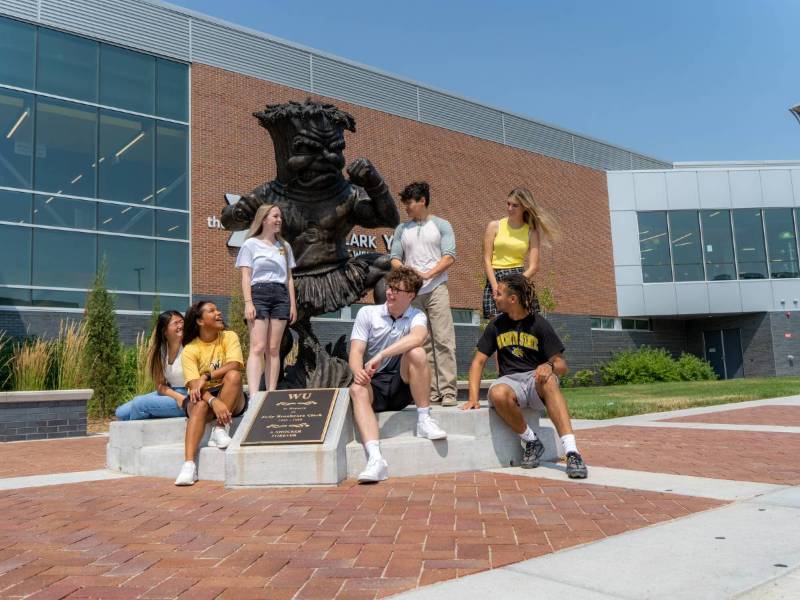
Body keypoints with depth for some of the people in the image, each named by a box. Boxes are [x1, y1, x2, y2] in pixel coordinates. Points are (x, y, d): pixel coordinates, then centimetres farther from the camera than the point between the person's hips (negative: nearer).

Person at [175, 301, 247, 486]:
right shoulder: (190, 350, -5)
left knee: (233, 375, -29)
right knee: (200, 404, -35)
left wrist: (205, 377, -27)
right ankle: (189, 464, -43)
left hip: (232, 399, 1)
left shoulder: (229, 337, -2)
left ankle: (220, 429, -26)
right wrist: (214, 401, -35)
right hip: (203, 396, 0)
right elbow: (194, 384, -18)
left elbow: (234, 365, -19)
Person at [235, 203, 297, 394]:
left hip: (280, 295, 4)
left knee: (274, 349, 2)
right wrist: (248, 303, -12)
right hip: (259, 293, -4)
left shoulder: (284, 246, 18)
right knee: (258, 347, -13)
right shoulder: (251, 244, 6)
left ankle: (271, 393, 3)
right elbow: (246, 276, -1)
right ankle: (253, 395, -20)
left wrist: (293, 304, 9)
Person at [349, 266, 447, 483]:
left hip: (402, 385, 0)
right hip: (373, 384, 1)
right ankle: (375, 459, -49)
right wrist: (358, 371, -30)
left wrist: (380, 356, -35)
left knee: (416, 353, -28)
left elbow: (417, 338, -24)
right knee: (357, 390, -34)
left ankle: (424, 420, -19)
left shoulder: (417, 317, 1)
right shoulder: (367, 313, 2)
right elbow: (356, 352, -6)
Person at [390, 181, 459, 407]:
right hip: (412, 293, 4)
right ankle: (431, 391, 8)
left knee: (443, 340, -10)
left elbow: (449, 257, -3)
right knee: (422, 344, 4)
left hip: (436, 289, -3)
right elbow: (394, 259, 11)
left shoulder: (441, 226, 6)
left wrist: (428, 274, -16)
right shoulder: (402, 229, 16)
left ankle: (448, 391, -9)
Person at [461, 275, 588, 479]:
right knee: (497, 393, -36)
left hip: (535, 379, -2)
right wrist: (473, 398, -6)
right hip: (510, 380, 2)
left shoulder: (539, 324, 1)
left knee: (548, 380, -38)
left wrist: (549, 366, -27)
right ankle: (531, 442, -14)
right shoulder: (496, 326, 10)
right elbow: (479, 361, 7)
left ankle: (572, 452, -44)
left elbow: (561, 365, -2)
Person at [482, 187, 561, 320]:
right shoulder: (494, 226, 8)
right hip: (495, 279, 0)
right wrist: (495, 286, -10)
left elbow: (534, 266, 1)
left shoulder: (531, 232, 8)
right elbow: (487, 260, 3)